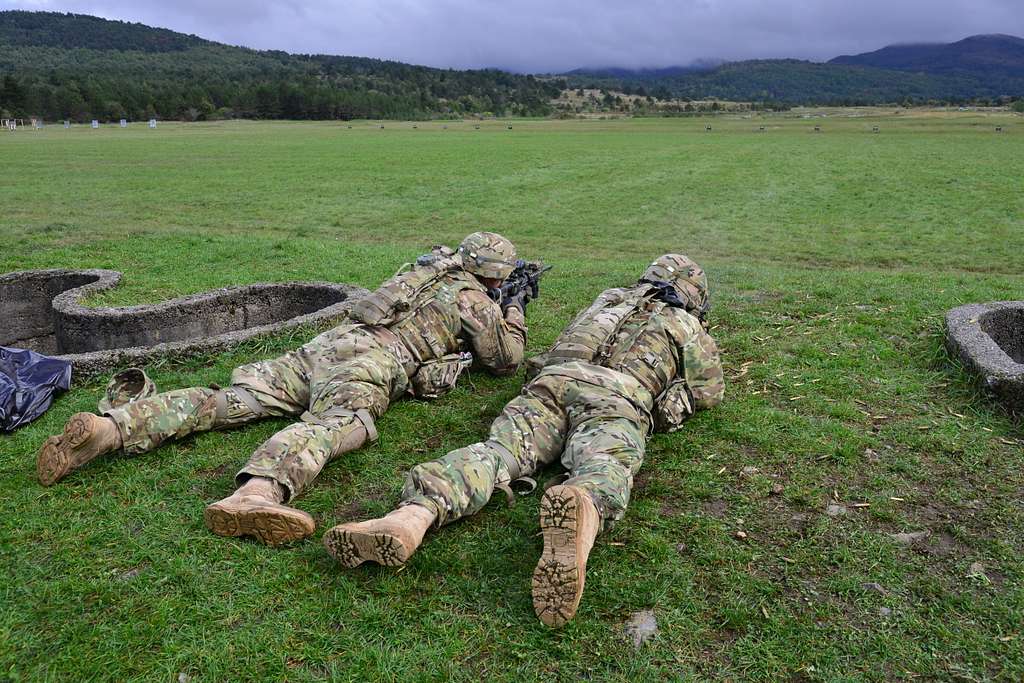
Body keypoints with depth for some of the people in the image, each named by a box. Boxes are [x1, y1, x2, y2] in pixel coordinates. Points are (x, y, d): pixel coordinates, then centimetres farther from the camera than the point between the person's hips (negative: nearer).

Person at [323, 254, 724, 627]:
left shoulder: (609, 299, 40)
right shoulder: (686, 324, 30)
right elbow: (711, 393, 30)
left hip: (551, 381, 3)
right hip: (619, 398, -3)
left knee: (497, 451, -19)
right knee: (604, 464, -29)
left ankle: (411, 517, -47)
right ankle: (583, 514, -67)